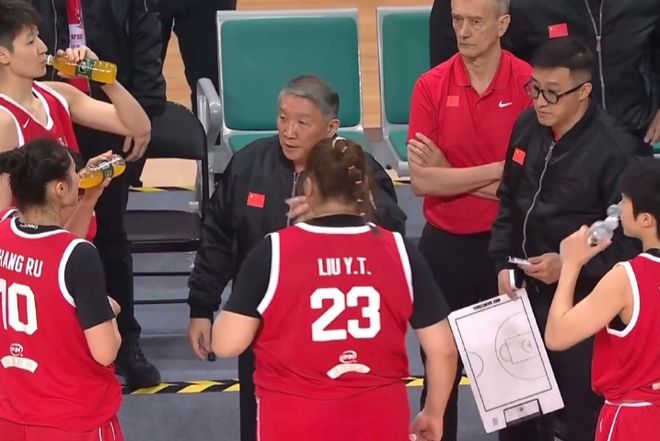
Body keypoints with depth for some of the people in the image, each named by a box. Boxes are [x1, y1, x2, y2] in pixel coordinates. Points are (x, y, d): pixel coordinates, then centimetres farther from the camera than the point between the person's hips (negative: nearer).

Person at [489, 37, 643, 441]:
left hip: (581, 302, -7)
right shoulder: (528, 127, 3)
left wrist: (570, 266, -22)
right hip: (524, 292, 7)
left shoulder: (614, 149, -18)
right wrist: (503, 263, 5)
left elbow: (630, 238, -15)